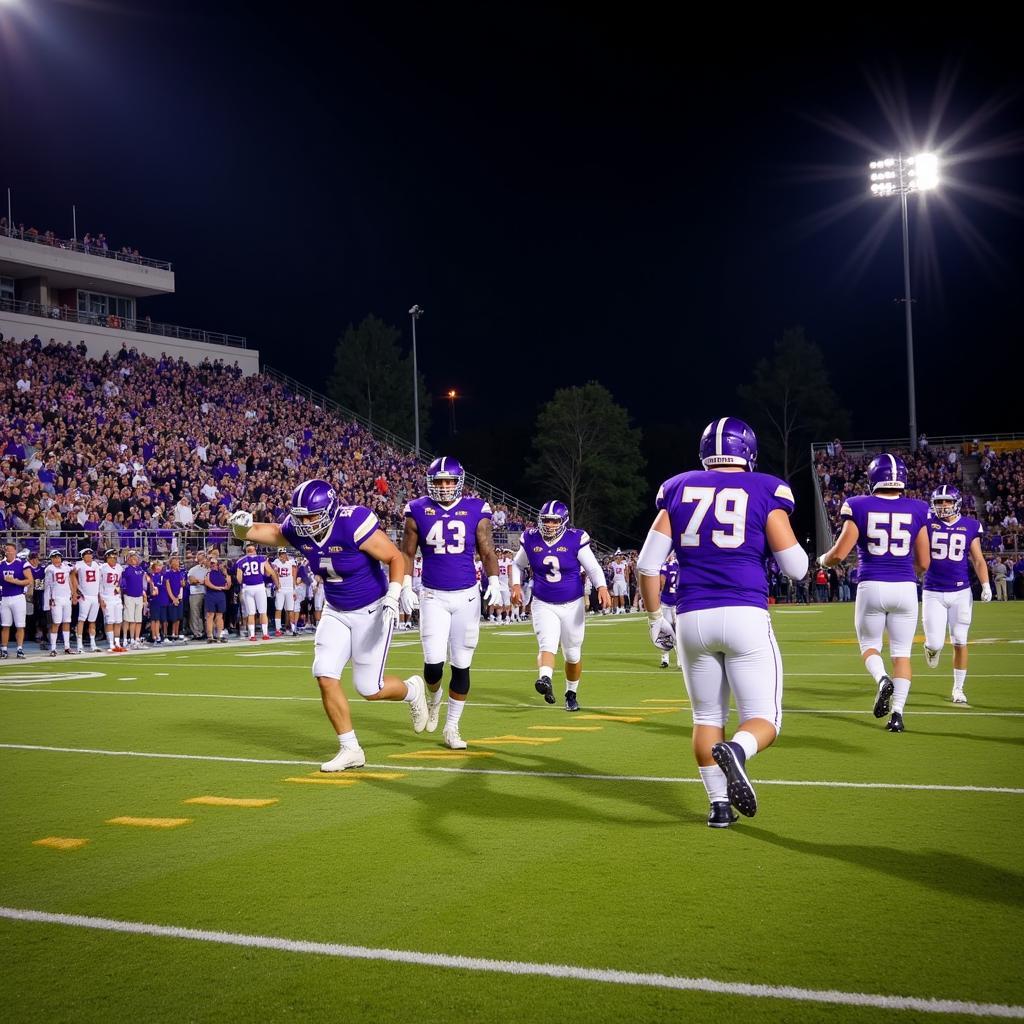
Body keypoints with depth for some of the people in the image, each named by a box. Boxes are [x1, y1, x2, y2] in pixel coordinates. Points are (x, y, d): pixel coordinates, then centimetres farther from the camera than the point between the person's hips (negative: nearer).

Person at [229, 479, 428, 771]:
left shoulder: (353, 525, -28)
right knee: (325, 677, -8)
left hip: (372, 611, -6)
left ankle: (411, 690, 31)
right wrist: (242, 526, -23)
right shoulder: (297, 529, -11)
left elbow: (396, 558, -20)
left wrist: (392, 597, -30)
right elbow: (265, 532, 1)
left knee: (369, 689, -4)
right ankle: (350, 749, 6)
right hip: (336, 612, 6)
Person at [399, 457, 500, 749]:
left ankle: (452, 728, 17)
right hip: (433, 596, -1)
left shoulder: (476, 511, -1)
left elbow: (488, 553, 3)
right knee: (434, 661, -11)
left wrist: (494, 582, -13)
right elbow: (407, 554, 5)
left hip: (467, 596, 1)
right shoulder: (418, 512, -1)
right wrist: (405, 587, -6)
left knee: (461, 665, 4)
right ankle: (433, 696, 25)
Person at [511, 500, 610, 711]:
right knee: (547, 644, -25)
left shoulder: (576, 540, -12)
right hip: (543, 605, 0)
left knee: (573, 654, 11)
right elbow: (518, 564, 14)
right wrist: (516, 584, -3)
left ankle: (571, 693, 30)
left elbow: (593, 568, -10)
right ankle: (546, 680, -47)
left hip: (572, 605, 0)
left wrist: (602, 587, -28)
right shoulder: (530, 540, -3)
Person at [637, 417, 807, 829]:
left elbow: (648, 563, 4)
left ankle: (719, 804, 12)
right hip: (745, 616, -3)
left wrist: (654, 618, 15)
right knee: (764, 720, 3)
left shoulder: (679, 490, 9)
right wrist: (781, 533, 19)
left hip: (692, 619, 3)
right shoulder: (764, 491, 2)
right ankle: (736, 750, -28)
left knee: (707, 718, 17)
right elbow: (796, 567, -1)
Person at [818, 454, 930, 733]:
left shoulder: (859, 506, -4)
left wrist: (823, 561, 17)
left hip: (871, 587, -1)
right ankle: (897, 712, 1)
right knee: (901, 652, 10)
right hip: (905, 587, 1)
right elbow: (923, 563, 6)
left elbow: (839, 553, -5)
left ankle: (882, 678, -14)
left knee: (869, 644, 17)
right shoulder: (917, 511, 3)